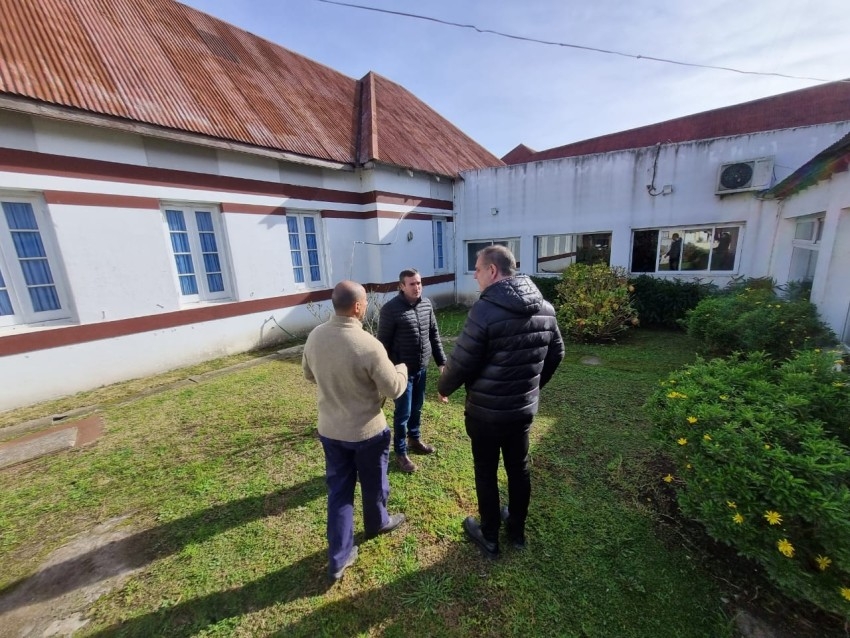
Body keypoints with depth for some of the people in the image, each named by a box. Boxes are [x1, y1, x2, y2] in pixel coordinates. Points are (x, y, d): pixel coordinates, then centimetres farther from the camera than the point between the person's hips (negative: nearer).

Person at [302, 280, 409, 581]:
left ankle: (338, 557, 32)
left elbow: (309, 374, 8)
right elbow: (394, 389, -20)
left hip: (329, 429, 5)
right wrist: (402, 368, 0)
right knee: (373, 484, 24)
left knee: (338, 490, 19)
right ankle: (377, 523, 51)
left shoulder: (315, 336, -9)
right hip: (367, 431, -4)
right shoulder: (368, 345, -29)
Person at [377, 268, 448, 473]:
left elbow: (434, 334, 9)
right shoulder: (391, 309, -17)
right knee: (403, 412, 7)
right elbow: (383, 342, -13)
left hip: (422, 368, 6)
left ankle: (415, 440, 43)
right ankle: (400, 453, 26)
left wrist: (441, 360, 9)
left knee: (417, 408, 21)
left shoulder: (426, 304, 0)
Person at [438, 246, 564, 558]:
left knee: (486, 474, 15)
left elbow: (461, 362, -20)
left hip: (486, 412, -6)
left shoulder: (485, 310, -24)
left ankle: (489, 536, 36)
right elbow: (556, 354, 10)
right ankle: (517, 530, 45)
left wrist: (443, 387, 1)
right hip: (524, 408, 6)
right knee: (519, 469, 23)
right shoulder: (545, 308, -1)